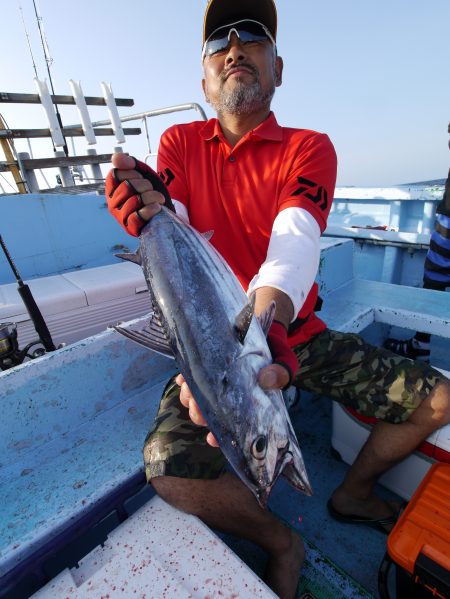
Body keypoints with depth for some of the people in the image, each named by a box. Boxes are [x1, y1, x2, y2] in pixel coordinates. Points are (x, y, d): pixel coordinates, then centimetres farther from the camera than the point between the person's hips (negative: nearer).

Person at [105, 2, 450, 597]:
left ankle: (354, 491, 30)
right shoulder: (180, 143, 4)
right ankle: (280, 542, 12)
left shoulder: (308, 148, -1)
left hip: (296, 333, 2)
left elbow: (293, 251, -22)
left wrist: (259, 339, -40)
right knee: (169, 465, -24)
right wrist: (151, 215, -33)